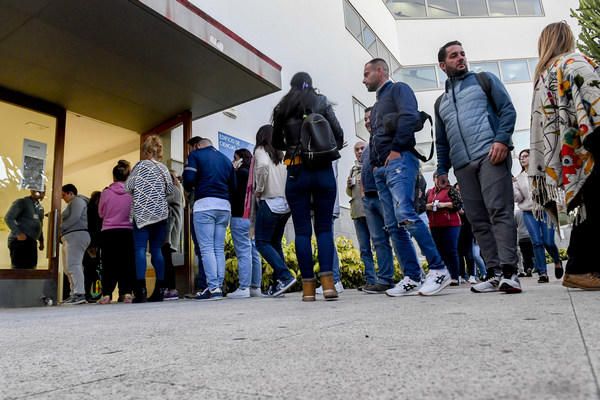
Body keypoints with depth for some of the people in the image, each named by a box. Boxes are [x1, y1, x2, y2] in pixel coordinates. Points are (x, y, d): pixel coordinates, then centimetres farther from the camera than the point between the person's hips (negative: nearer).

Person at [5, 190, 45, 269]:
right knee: (19, 269, -9)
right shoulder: (21, 202, -6)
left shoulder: (40, 207, 16)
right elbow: (8, 218, -14)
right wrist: (18, 233, -23)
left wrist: (41, 241, 19)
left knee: (31, 268, 7)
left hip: (32, 242, 7)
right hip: (19, 241, -7)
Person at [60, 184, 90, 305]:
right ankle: (74, 294, 7)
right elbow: (70, 219, 21)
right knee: (68, 267, 7)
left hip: (76, 235, -10)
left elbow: (74, 218, -15)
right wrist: (62, 235, 8)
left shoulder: (77, 201, -1)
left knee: (73, 265, -17)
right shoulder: (72, 204, 29)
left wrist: (60, 228, -8)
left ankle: (80, 294, -22)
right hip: (70, 238, 10)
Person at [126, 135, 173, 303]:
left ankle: (141, 290, -14)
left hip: (142, 213, -4)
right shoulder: (164, 168, 9)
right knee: (157, 251, 6)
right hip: (160, 214, 4)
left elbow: (127, 187, 0)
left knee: (140, 250, -5)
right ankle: (159, 290, 5)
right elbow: (170, 190, 11)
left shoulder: (140, 165, -2)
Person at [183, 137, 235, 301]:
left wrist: (190, 188, 15)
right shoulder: (226, 159, 22)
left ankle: (213, 288, -9)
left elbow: (189, 179, -6)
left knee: (207, 248, -5)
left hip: (205, 203, -5)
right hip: (225, 206, 5)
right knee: (219, 249, 7)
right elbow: (234, 186, 15)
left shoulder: (195, 155, 8)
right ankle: (219, 286, 5)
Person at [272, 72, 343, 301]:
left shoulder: (282, 109, 10)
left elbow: (277, 143, 15)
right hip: (323, 170, 0)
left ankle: (308, 286, 1)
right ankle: (327, 281, -7)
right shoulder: (322, 103, 8)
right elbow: (339, 135, 4)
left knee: (302, 230, 2)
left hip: (296, 173, 0)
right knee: (324, 227, 4)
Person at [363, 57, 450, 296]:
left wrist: (396, 149, -15)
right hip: (381, 168, 9)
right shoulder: (376, 107, 31)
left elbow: (411, 117, -12)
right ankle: (412, 279, 3)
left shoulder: (398, 89, 6)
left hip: (399, 160, -9)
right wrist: (374, 164, 13)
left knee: (405, 214, -23)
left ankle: (438, 269, -16)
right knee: (393, 225, 1)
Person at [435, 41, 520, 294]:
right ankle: (494, 273, 2)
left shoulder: (484, 80, 17)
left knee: (500, 211, -14)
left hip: (490, 155, -4)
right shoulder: (441, 102, 26)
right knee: (478, 221, 0)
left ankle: (508, 271, -15)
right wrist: (442, 169, 14)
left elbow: (508, 110, 5)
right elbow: (441, 141, 26)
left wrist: (502, 139, -11)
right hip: (462, 166, 4)